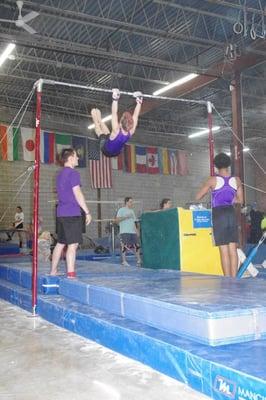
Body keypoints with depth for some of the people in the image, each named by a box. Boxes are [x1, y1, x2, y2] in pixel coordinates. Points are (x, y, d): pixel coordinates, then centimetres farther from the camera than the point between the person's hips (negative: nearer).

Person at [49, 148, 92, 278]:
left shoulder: (60, 174, 18)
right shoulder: (73, 173, -9)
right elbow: (77, 194, -15)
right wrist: (87, 212, -12)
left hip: (61, 213, 9)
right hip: (72, 213, -9)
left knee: (60, 243, 14)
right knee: (72, 244, -8)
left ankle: (53, 271, 21)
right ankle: (71, 274, -9)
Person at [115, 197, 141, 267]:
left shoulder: (132, 211, 21)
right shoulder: (121, 210, 0)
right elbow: (116, 220, -9)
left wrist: (136, 231, 15)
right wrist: (125, 217, -17)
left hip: (133, 232, 6)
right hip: (124, 232, -6)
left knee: (136, 246, 3)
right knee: (124, 246, -8)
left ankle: (139, 261, 11)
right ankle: (124, 261, -2)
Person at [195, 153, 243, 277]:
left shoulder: (213, 180, -7)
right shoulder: (236, 180, 3)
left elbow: (197, 197, -1)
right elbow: (240, 200, 14)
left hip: (218, 214, -3)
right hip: (231, 214, 3)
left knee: (224, 250, -1)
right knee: (233, 249, 8)